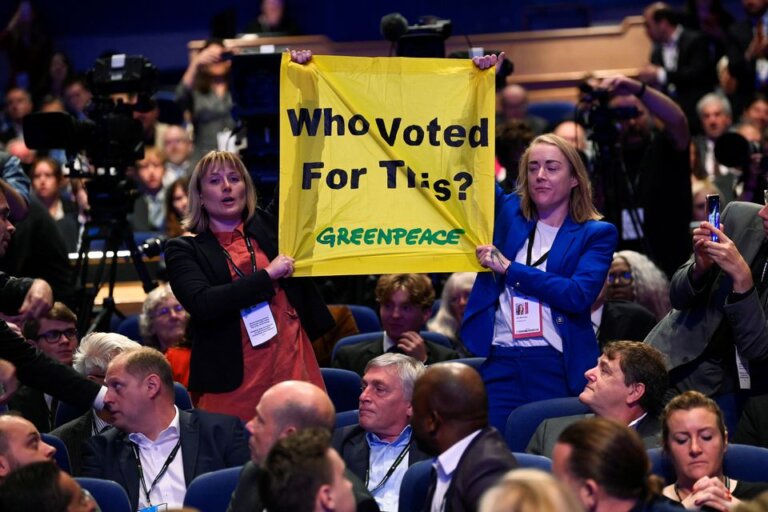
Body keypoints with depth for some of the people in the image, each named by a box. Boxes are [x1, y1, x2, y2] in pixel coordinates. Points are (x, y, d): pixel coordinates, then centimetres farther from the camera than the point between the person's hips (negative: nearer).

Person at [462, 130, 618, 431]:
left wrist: (509, 268, -8)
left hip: (558, 367, -2)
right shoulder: (507, 212, 14)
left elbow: (579, 295, -10)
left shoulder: (597, 234, 4)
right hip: (499, 362, 3)